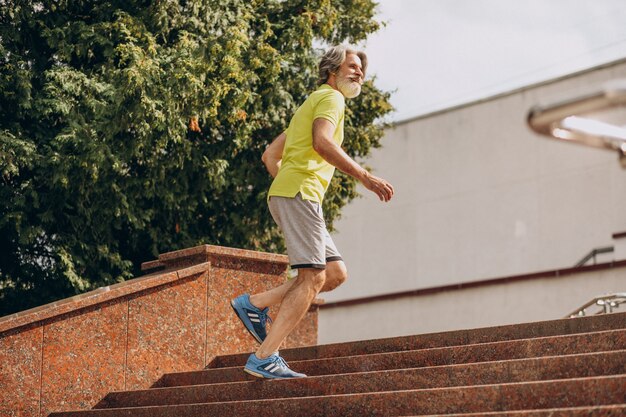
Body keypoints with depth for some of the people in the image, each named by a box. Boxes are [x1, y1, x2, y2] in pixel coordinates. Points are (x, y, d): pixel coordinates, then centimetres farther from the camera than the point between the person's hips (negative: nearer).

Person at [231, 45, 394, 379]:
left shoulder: (310, 106, 31)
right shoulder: (330, 97, 1)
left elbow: (270, 155, 30)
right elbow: (322, 143, -20)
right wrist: (365, 177, -22)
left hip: (284, 195, 10)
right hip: (300, 192, -10)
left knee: (336, 272, 6)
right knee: (313, 277, -15)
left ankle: (255, 303, 1)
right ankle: (264, 358, -21)